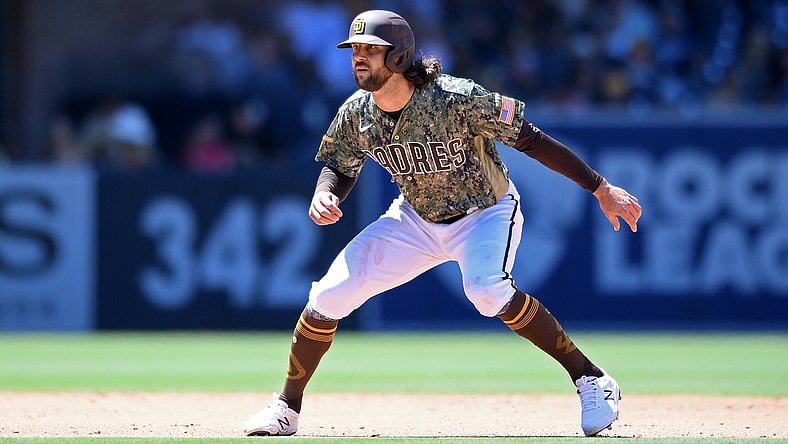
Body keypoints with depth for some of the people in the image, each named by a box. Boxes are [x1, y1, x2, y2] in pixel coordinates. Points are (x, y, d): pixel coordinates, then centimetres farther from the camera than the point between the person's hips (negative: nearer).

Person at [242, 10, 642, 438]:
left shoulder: (456, 99, -31)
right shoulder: (356, 113, -15)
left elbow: (531, 140, -25)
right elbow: (340, 167, 3)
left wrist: (601, 189, -25)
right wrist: (324, 196, -22)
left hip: (487, 212, -5)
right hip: (416, 220, 5)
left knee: (486, 290, -36)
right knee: (327, 296, -7)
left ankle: (591, 380, -24)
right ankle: (287, 408, 13)